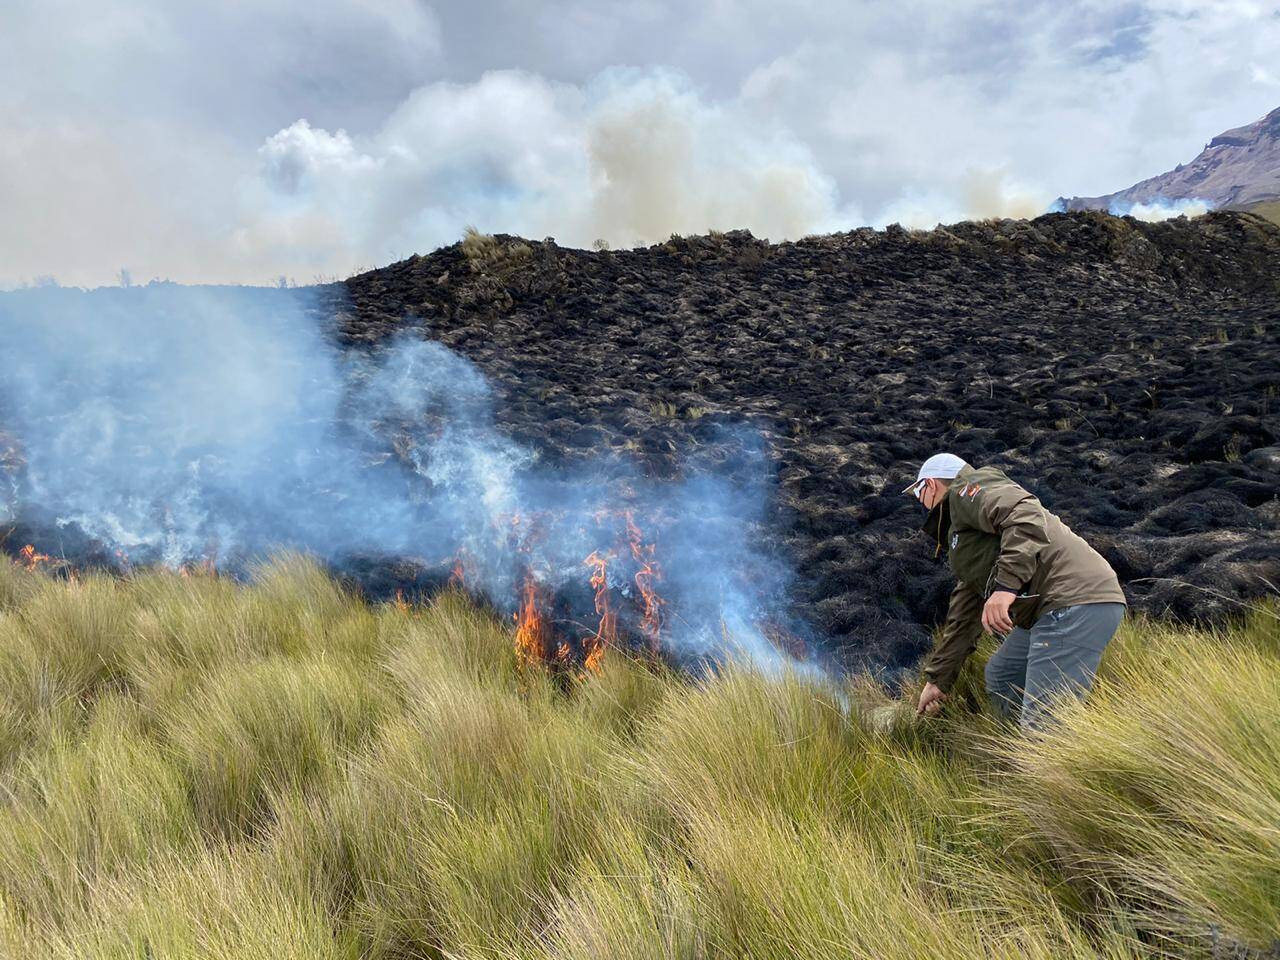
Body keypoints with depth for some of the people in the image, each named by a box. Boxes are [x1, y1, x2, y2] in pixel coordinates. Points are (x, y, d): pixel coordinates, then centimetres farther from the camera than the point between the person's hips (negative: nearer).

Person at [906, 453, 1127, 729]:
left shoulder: (965, 488, 1)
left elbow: (1025, 513, -19)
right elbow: (963, 622, 31)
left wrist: (1006, 584, -29)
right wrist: (937, 680, 32)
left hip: (1076, 601, -11)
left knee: (1045, 725, -13)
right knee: (1000, 676, 25)